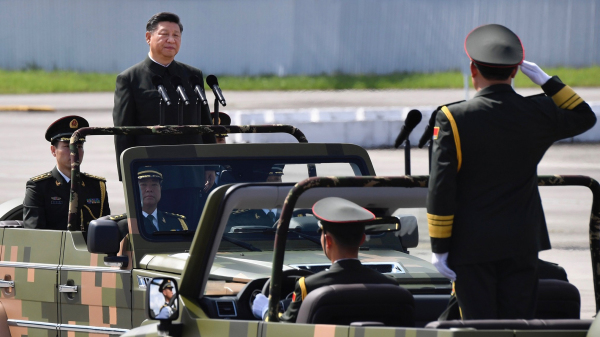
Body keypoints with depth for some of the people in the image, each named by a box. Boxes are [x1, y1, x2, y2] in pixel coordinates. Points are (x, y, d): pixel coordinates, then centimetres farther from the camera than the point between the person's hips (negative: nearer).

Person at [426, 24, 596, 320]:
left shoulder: (453, 118, -11)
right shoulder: (538, 113, -3)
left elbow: (440, 190, -12)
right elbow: (584, 117, 19)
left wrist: (439, 247, -7)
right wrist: (546, 80, 12)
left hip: (471, 245, -3)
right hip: (522, 243, 3)